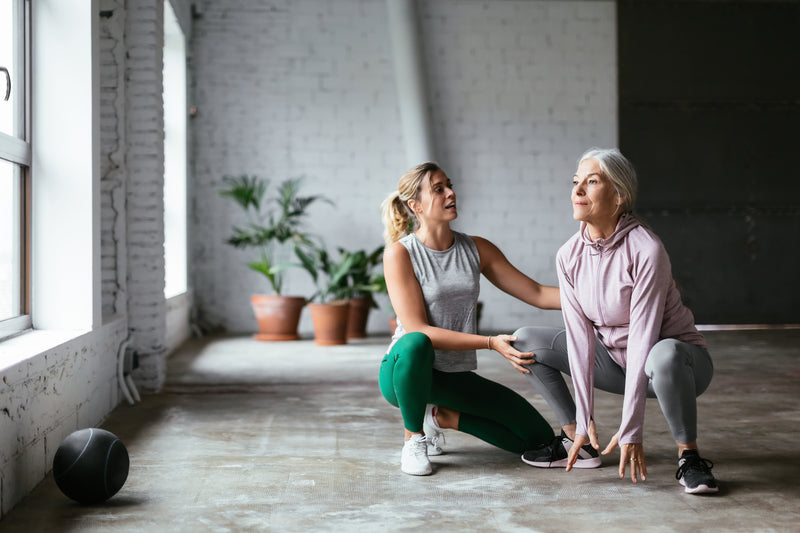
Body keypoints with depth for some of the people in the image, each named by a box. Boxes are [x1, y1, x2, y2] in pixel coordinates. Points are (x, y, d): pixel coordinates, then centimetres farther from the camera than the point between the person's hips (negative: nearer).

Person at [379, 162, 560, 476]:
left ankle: (442, 417, 13)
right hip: (405, 371, -5)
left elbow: (538, 294, 2)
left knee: (539, 438, -5)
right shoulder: (400, 253, -12)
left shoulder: (477, 249, 4)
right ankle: (413, 438, -14)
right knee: (414, 345, -42)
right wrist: (491, 343, -28)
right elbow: (418, 331, -19)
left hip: (457, 377, 5)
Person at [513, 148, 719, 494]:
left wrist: (630, 430, -29)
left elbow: (643, 339, -29)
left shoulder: (646, 251, -26)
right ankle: (577, 440, 6)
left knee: (664, 354, -41)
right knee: (525, 341, -1)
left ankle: (689, 458, -20)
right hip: (617, 361, 6)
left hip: (682, 361, -6)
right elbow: (579, 336, -10)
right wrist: (584, 418, -15)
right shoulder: (569, 256, -8)